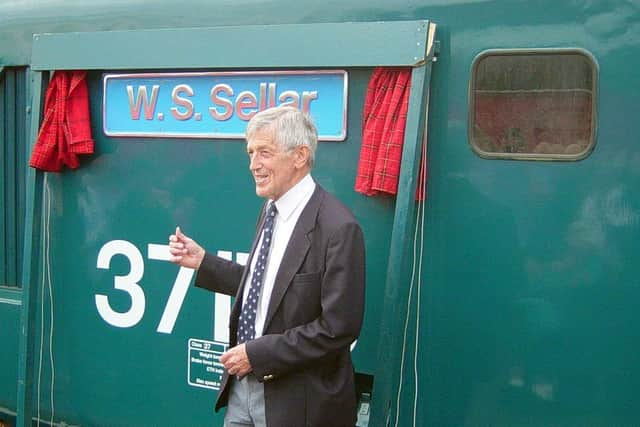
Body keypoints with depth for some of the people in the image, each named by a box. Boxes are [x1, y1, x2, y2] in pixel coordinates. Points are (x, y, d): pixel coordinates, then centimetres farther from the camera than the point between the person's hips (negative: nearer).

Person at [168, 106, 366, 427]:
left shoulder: (338, 227, -20)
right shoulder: (270, 210, 4)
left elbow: (338, 328, -21)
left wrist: (257, 353, -18)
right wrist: (202, 261, 4)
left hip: (296, 400, -6)